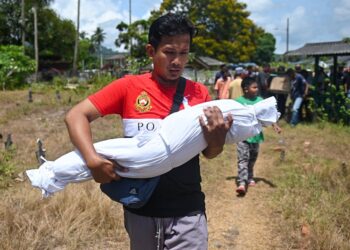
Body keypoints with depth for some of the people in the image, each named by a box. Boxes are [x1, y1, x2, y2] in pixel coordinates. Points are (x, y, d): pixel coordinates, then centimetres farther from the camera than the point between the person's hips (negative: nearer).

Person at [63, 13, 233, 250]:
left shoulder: (199, 93, -1)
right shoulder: (129, 87, -5)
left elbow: (209, 153, 4)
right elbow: (76, 116, -8)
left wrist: (217, 138, -20)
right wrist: (93, 160, -23)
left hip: (187, 210, 0)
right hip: (140, 207, 0)